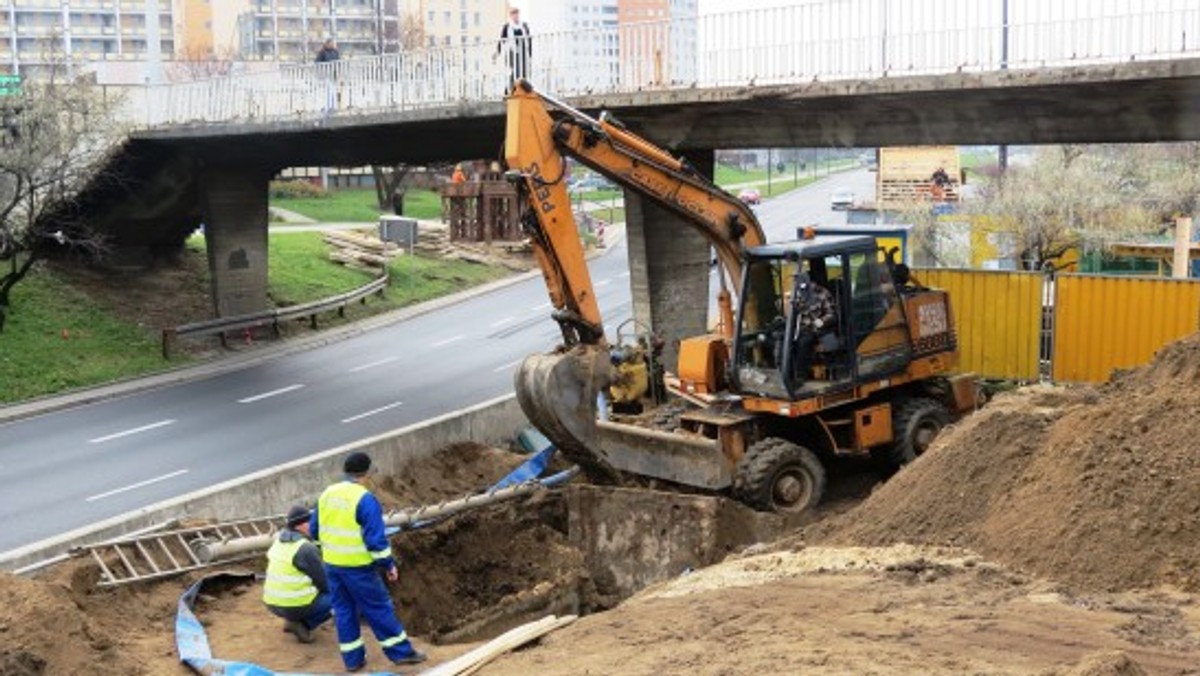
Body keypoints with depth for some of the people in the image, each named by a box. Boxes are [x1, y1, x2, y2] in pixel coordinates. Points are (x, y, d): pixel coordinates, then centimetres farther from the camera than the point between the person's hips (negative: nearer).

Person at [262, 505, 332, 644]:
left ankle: (294, 620, 14)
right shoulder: (306, 549, -20)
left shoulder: (280, 540, 6)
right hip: (296, 605, -8)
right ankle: (302, 624, -3)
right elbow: (323, 580, -11)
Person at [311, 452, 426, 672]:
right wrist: (388, 564, -8)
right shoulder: (365, 500, -18)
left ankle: (353, 658, 20)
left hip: (332, 563, 6)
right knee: (379, 608, 5)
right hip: (358, 566, -6)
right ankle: (401, 651, 13)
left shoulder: (327, 494, 4)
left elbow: (316, 529, 13)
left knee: (343, 609, 14)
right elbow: (376, 538, -19)